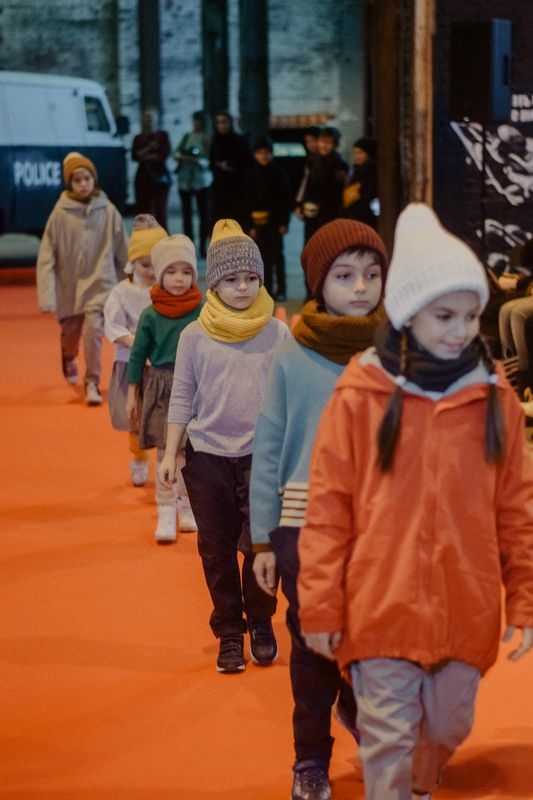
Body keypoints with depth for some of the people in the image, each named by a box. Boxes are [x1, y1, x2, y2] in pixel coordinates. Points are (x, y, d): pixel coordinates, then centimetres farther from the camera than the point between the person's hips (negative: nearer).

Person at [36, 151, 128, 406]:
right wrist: (47, 295, -15)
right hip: (68, 285, 1)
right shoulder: (60, 213, -8)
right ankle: (69, 359, 50)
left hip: (100, 283, -1)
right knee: (70, 334, 15)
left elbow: (123, 252, 3)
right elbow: (47, 255, -9)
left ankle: (92, 383, -5)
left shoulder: (108, 211, -6)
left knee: (93, 330, -19)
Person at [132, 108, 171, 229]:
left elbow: (165, 154, -5)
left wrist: (145, 157, -4)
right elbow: (135, 156, 0)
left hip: (159, 175, -2)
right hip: (143, 175, 2)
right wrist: (149, 148, -13)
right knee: (142, 209, -4)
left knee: (160, 210, -7)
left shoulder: (162, 135, 7)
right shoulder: (138, 138, 13)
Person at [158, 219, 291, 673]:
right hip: (208, 454, 1)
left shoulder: (277, 333, -1)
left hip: (261, 455, -1)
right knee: (217, 550, 7)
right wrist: (171, 453, 2)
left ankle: (261, 623, 21)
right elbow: (182, 397, 4)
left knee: (259, 545, -2)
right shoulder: (195, 336, 0)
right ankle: (230, 633, 19)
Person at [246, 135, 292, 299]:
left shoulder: (279, 173, -1)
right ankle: (267, 290, 10)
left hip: (275, 220, -3)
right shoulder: (253, 175, 7)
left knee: (277, 254, -2)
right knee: (264, 256, 5)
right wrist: (251, 225, 4)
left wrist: (284, 222, -7)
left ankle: (281, 289, 4)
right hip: (259, 221, 3)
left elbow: (286, 199, -2)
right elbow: (250, 201, 9)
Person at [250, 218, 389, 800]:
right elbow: (269, 452, 0)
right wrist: (263, 540, 0)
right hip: (305, 527, -1)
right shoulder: (290, 360, -4)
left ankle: (359, 705, 39)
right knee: (313, 644, 8)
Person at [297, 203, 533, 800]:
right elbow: (328, 506, -4)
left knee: (448, 730, 18)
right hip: (383, 609, -3)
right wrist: (320, 607, -5)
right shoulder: (360, 396, -6)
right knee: (388, 740, 1)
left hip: (466, 611, 3)